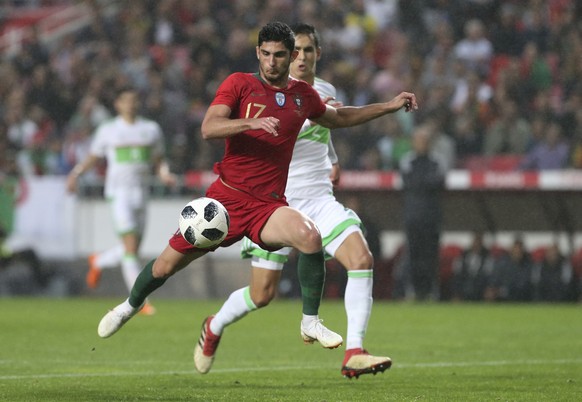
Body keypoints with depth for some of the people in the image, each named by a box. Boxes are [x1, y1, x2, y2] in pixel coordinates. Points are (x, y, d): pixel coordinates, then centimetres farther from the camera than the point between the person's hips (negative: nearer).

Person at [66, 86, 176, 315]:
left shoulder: (151, 129, 12)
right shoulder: (108, 130, 5)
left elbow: (159, 160, 17)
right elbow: (93, 158, 12)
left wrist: (165, 174, -5)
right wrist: (76, 173, -5)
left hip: (141, 192, 4)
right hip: (119, 192, -4)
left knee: (133, 249, 8)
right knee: (130, 246, -16)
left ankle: (98, 262, 39)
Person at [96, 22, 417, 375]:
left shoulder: (303, 95, 9)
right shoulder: (239, 84, -3)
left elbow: (338, 118, 31)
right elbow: (208, 128, -17)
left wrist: (389, 106, 26)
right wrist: (253, 122, -31)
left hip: (268, 204, 2)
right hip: (227, 196, -1)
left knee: (310, 235, -30)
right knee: (167, 265, 4)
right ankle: (131, 305, 39)